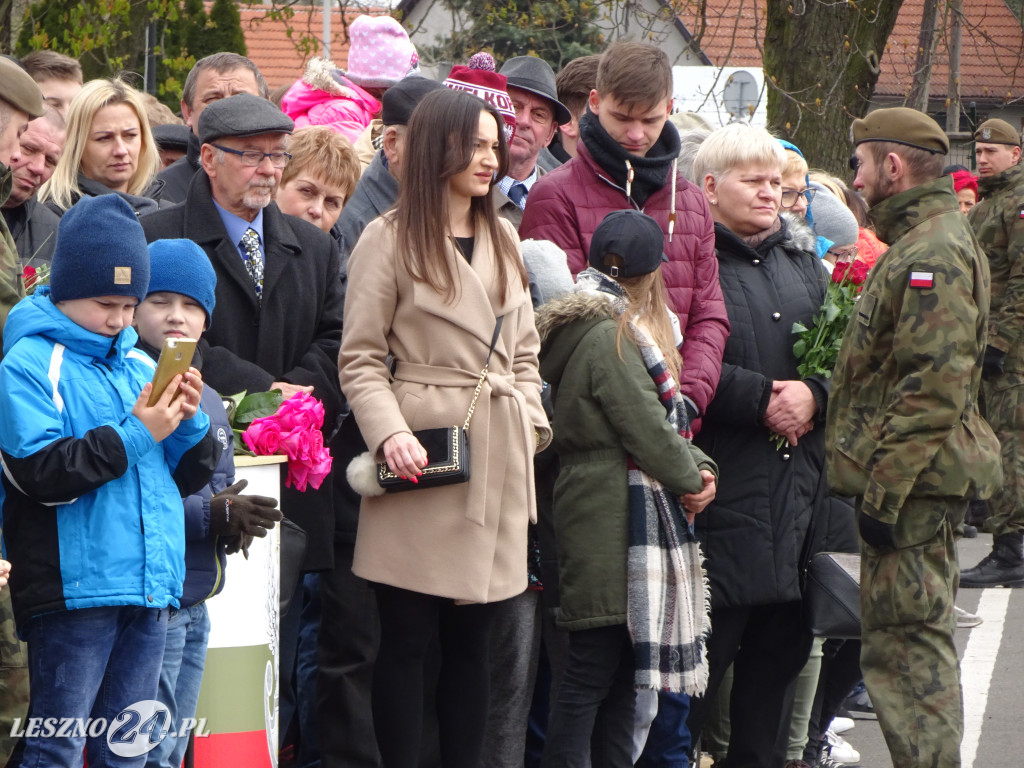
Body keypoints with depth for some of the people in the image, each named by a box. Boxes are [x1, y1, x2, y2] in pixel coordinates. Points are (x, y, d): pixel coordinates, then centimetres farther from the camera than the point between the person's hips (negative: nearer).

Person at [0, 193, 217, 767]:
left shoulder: (142, 368, 16)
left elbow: (186, 478, 19)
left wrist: (189, 422, -2)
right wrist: (135, 436, -15)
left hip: (149, 588, 7)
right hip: (74, 588, -7)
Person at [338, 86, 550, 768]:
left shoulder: (503, 239, 16)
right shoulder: (390, 239, -3)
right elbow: (361, 360, -5)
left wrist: (532, 424, 5)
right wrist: (390, 434, -19)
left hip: (498, 459, 5)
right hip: (424, 457, -5)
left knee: (472, 636, 9)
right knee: (409, 637, -2)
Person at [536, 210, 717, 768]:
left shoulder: (615, 329, 17)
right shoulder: (612, 338, -15)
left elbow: (663, 415, 18)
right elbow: (647, 429, -16)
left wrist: (697, 466, 4)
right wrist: (691, 478, 0)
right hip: (613, 518, -10)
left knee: (622, 663, 12)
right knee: (594, 666, -10)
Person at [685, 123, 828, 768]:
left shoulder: (803, 266, 18)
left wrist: (814, 395, -5)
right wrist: (761, 400, -16)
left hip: (797, 491, 7)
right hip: (721, 491, -7)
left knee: (781, 644, 12)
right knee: (704, 646, -6)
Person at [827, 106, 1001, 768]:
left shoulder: (932, 255, -17)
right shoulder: (920, 243, 18)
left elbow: (934, 389, -24)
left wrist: (883, 491, -23)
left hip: (911, 487, -11)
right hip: (919, 485, 11)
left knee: (906, 647, -9)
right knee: (911, 644, 14)